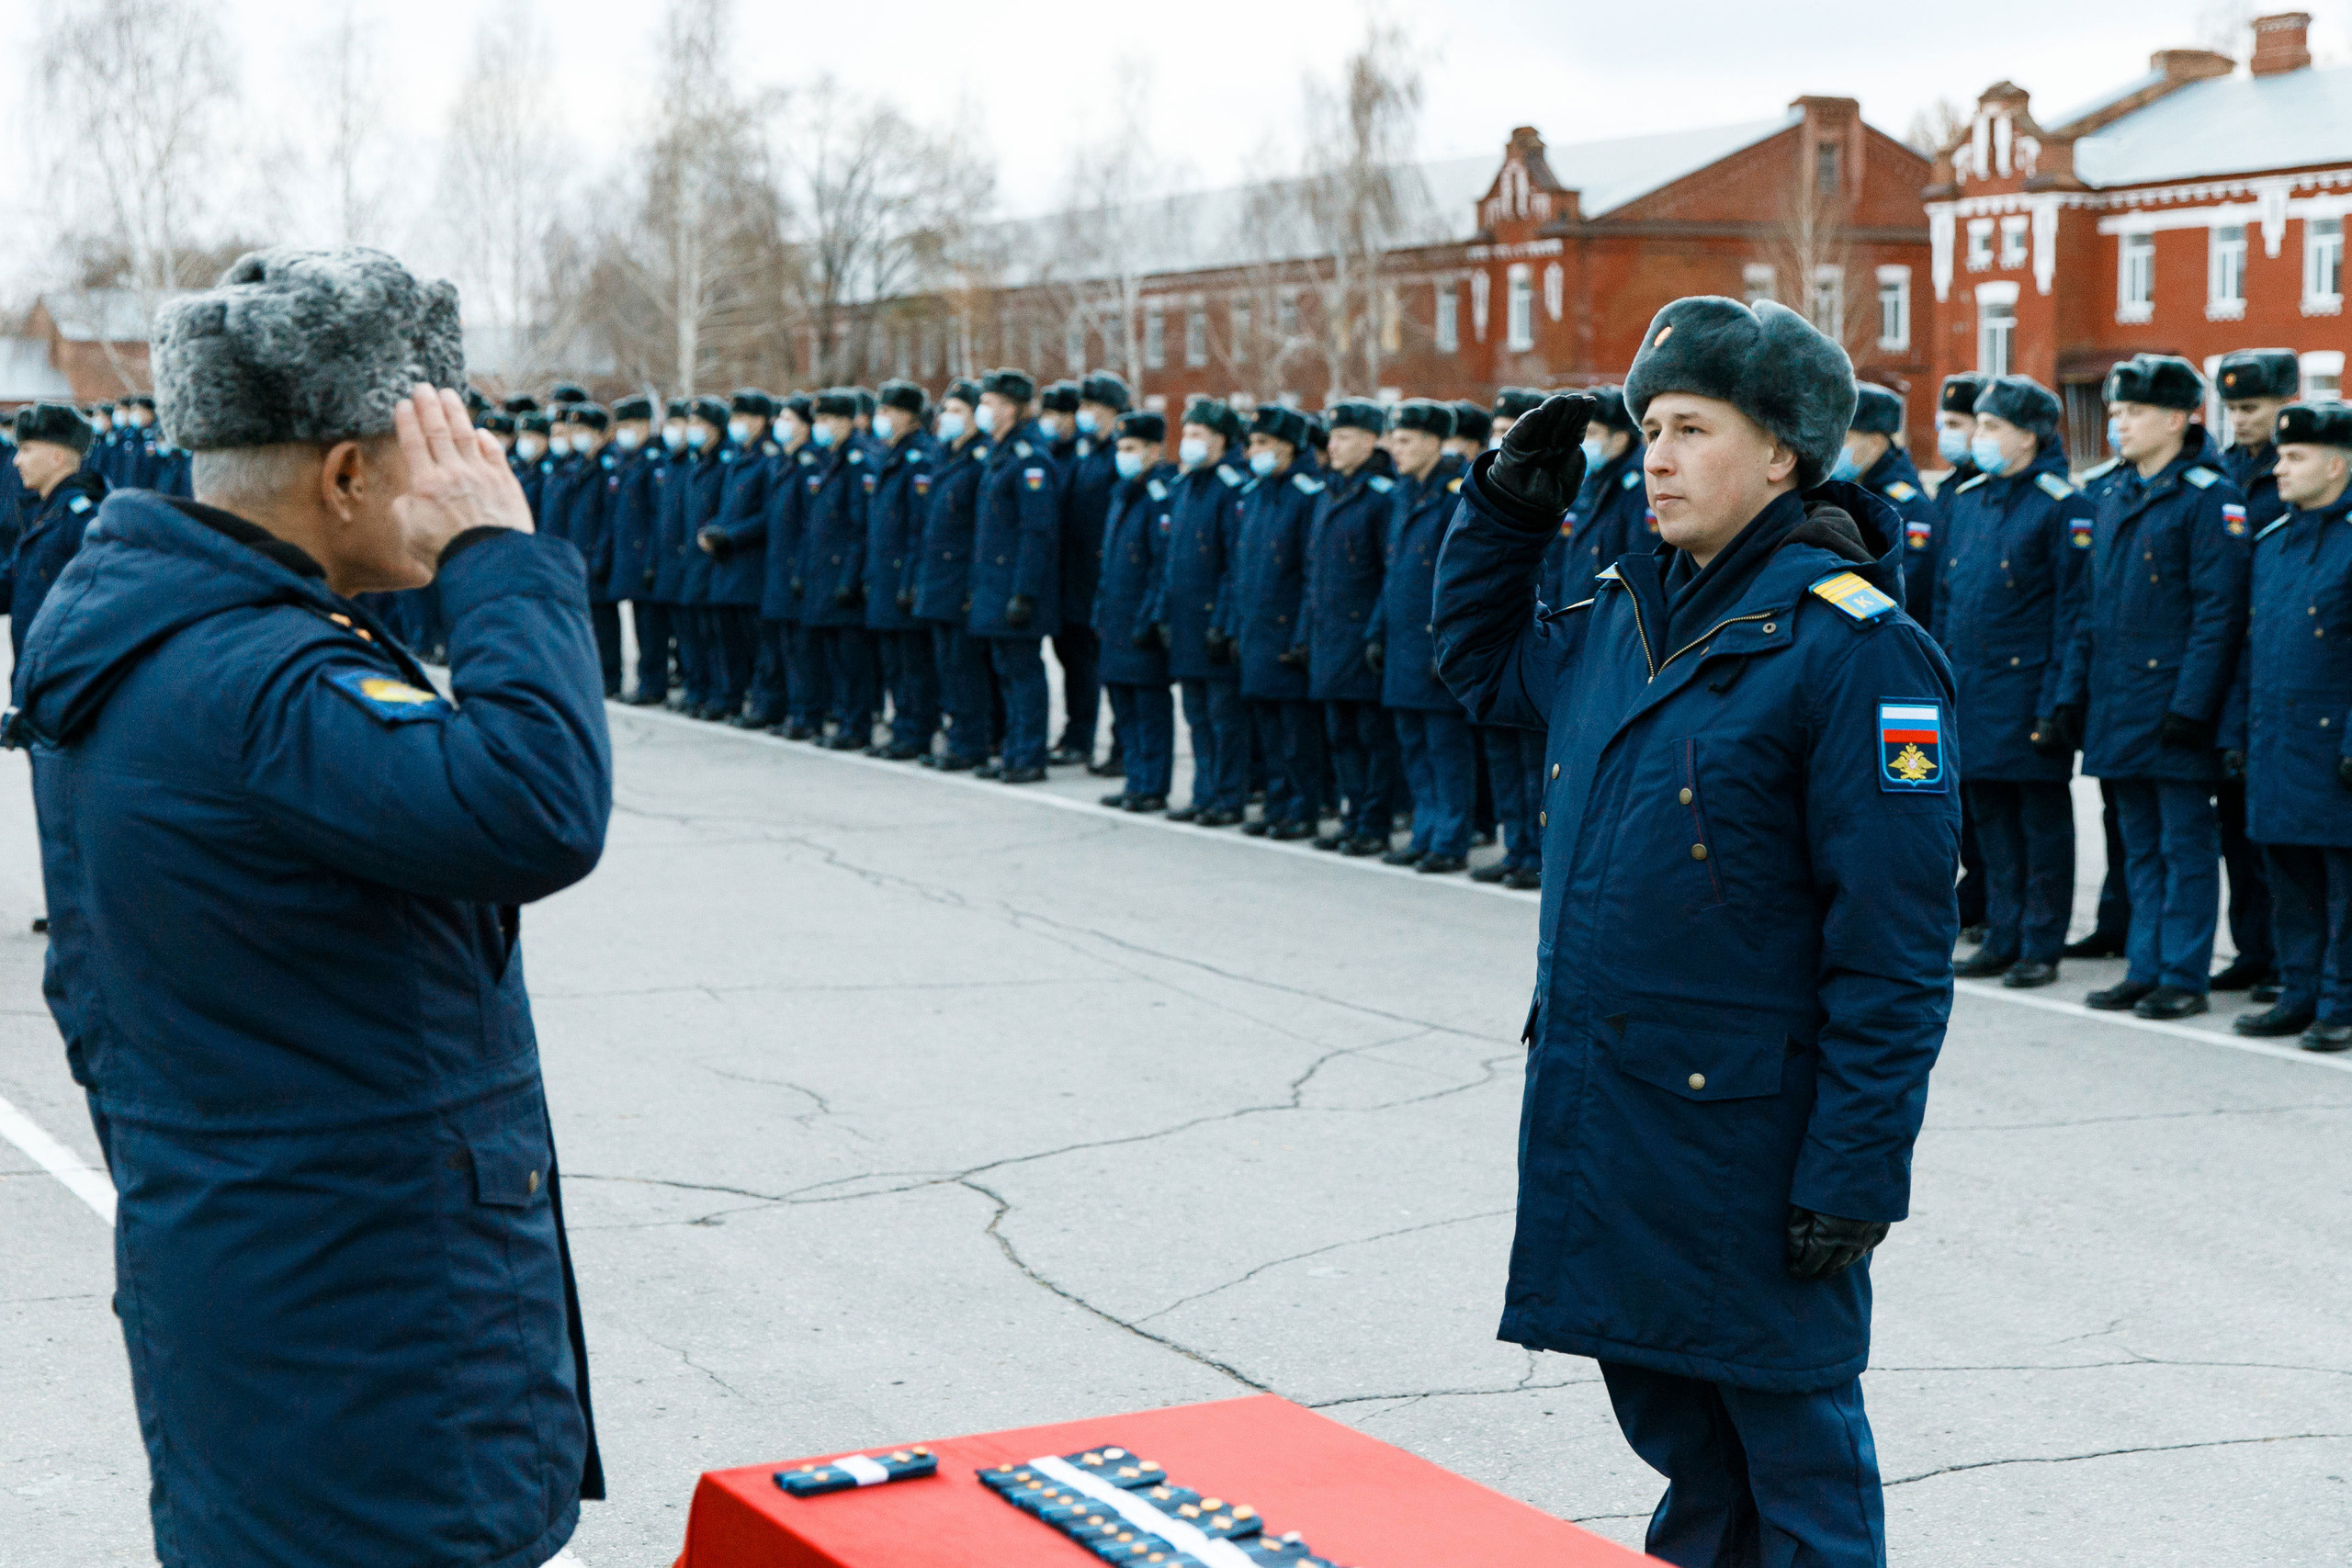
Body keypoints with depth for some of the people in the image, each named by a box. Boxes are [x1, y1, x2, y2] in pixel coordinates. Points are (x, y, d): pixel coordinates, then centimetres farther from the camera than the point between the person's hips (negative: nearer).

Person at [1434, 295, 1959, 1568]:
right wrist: (1506, 505, 13)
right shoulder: (1622, 616, 8)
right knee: (1668, 1416, 20)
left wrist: (1856, 1167, -19)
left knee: (1794, 1440, 7)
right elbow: (1479, 659, 29)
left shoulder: (1856, 648, -15)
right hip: (1597, 1115, 8)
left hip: (1748, 1129, -7)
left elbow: (1894, 943, -17)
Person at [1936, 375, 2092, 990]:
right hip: (1968, 683, 7)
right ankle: (2003, 937, 20)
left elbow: (2072, 609, -11)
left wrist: (2057, 701, -16)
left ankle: (2040, 948, 9)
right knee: (1990, 816, 12)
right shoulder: (1964, 499, 12)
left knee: (2041, 818, 3)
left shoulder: (2062, 504, -8)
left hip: (2027, 682, -6)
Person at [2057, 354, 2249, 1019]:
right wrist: (2075, 689, 12)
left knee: (2185, 844, 0)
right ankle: (2145, 970, 19)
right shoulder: (2113, 494, 13)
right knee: (2141, 845, 13)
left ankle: (2184, 976, 6)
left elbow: (2219, 610, -14)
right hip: (2118, 703, 7)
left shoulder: (2209, 497, -9)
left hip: (2174, 701, -7)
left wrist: (2191, 705, -18)